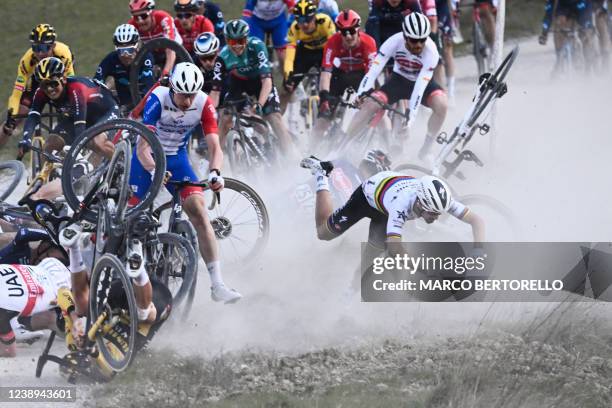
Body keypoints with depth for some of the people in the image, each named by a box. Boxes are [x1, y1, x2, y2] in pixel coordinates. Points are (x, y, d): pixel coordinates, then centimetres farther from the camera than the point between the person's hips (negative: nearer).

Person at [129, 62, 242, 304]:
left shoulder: (204, 104, -19)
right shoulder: (158, 99, -27)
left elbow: (214, 146, -21)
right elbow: (142, 146, -33)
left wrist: (215, 172, -42)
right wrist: (154, 171, -52)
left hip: (177, 157, 2)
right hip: (148, 157, -2)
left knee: (199, 212, -14)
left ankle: (217, 285, -17)